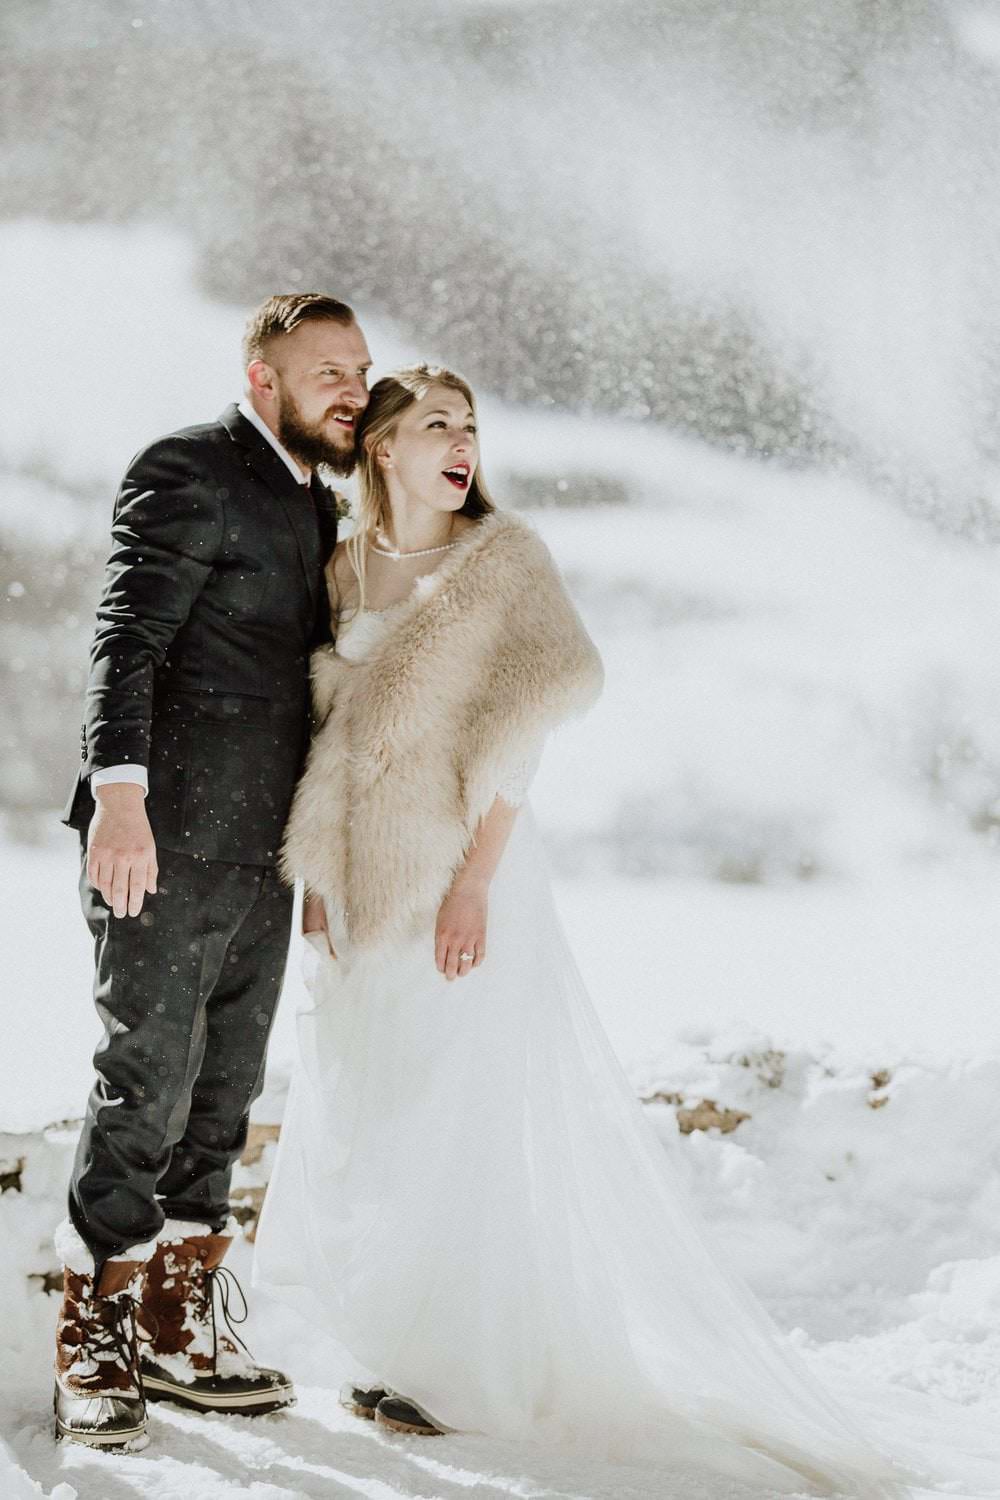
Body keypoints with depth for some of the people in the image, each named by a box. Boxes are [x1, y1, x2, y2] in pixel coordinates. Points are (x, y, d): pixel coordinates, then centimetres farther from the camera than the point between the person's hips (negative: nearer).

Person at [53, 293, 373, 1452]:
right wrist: (119, 792, -28)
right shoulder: (188, 473, -7)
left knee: (225, 1096, 11)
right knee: (147, 1085, -7)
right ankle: (92, 1338, 5)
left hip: (260, 854, 8)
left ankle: (179, 1326, 21)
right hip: (164, 837, -8)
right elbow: (125, 639, -17)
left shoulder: (319, 507, 19)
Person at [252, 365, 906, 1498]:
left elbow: (524, 724, -11)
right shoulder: (344, 568, 9)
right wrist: (319, 875, 8)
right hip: (369, 884, 6)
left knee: (466, 1104, -4)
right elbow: (328, 735, 13)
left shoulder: (503, 555, -5)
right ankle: (403, 1343, 24)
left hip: (464, 868, -6)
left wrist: (477, 875, -18)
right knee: (368, 1109, 11)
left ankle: (469, 1361, 4)